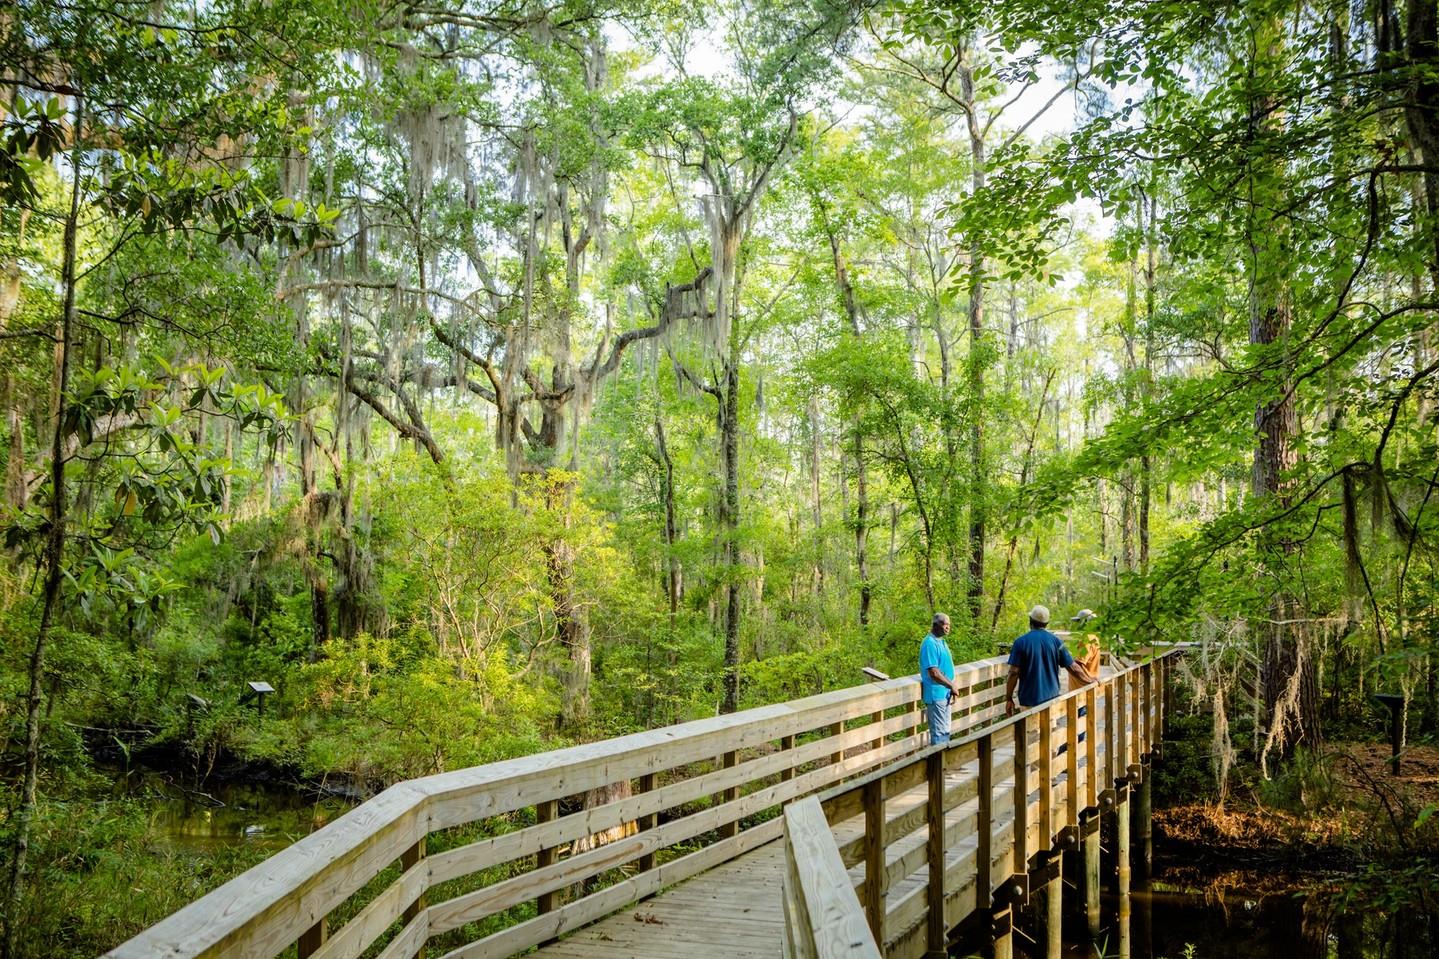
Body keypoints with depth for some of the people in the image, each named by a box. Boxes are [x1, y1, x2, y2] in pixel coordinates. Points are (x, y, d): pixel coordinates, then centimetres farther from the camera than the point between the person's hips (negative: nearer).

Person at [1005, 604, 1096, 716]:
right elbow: (1073, 668, 3)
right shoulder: (1056, 641, 1)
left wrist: (1008, 698, -3)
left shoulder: (1021, 642, -7)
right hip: (1051, 698, 3)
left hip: (1029, 700, -3)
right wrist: (1090, 681, 19)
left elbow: (1014, 673, -10)